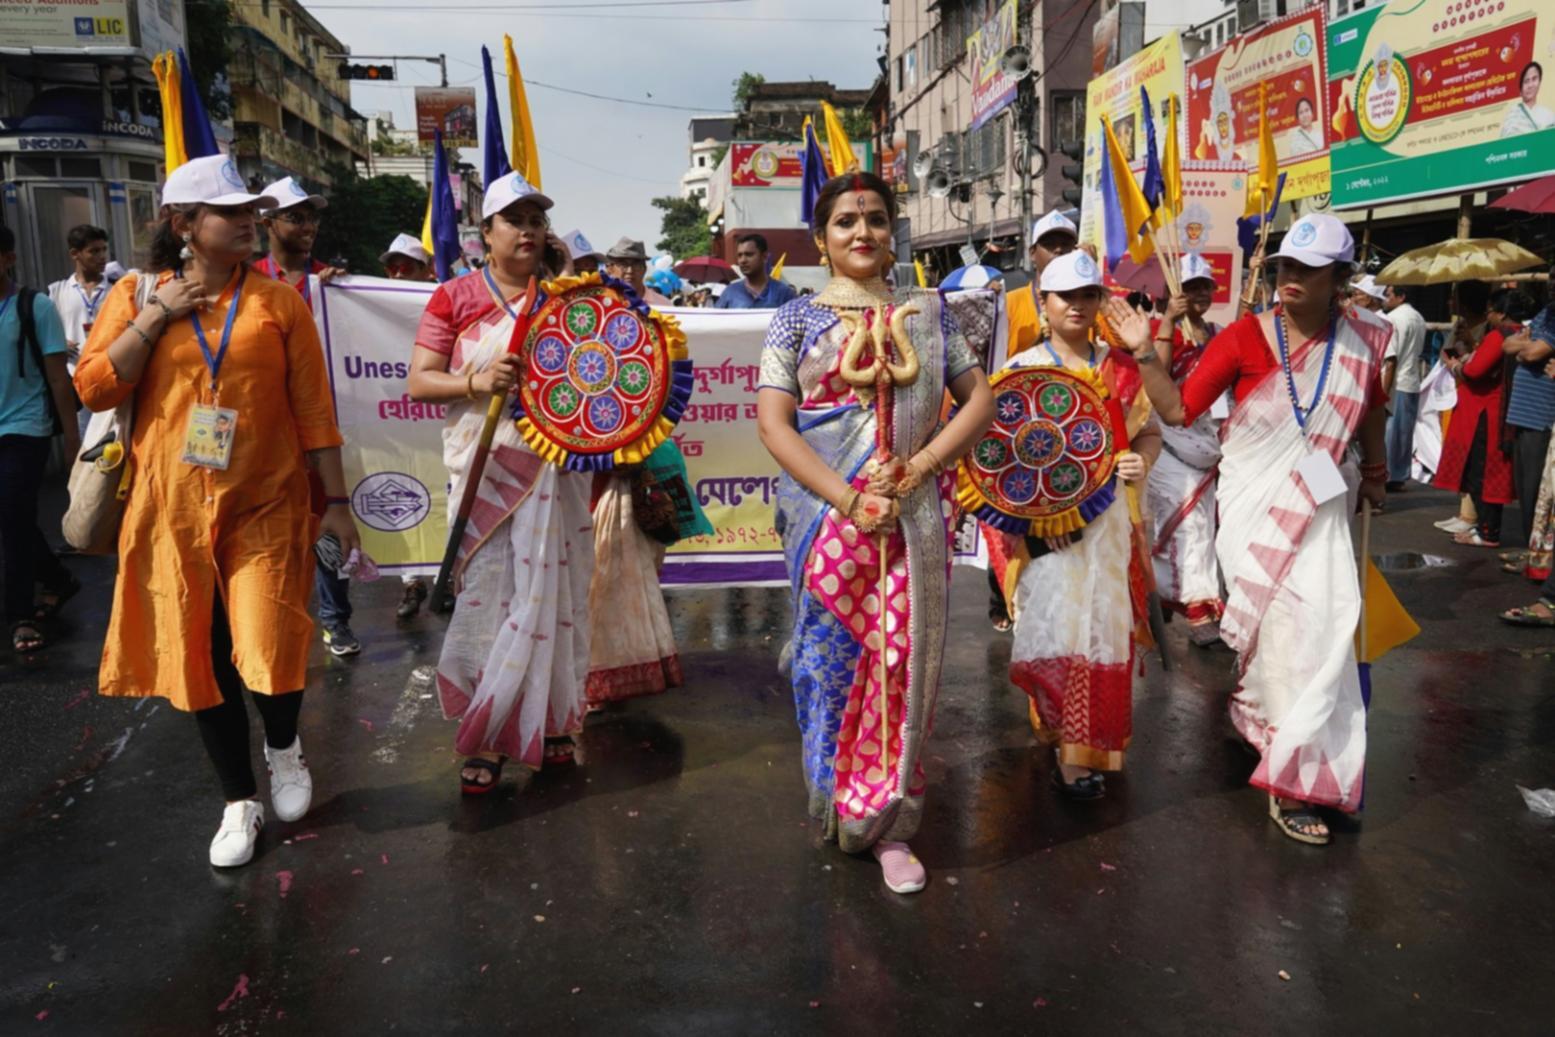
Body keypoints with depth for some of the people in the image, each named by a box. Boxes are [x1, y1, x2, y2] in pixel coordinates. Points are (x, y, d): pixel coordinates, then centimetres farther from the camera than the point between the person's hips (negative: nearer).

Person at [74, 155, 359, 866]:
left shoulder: (278, 302, 3)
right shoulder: (137, 295, 6)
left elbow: (313, 409, 1)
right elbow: (94, 389, -2)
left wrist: (336, 500, -1)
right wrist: (158, 314, -9)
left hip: (266, 510, -1)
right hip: (174, 514, 2)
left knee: (269, 651, -9)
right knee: (204, 659, 9)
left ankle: (283, 745, 26)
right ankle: (239, 800, 27)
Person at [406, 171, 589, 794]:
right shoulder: (455, 298, 4)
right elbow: (418, 382, 0)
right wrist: (477, 381, -17)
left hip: (555, 465, 2)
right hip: (486, 467, -2)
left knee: (553, 589, 5)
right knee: (488, 592, -1)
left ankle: (549, 722, 20)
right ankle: (483, 737, 11)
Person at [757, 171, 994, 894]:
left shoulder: (929, 312, 9)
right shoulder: (798, 318, 3)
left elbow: (978, 398, 5)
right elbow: (772, 423, -7)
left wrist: (915, 469, -11)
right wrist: (849, 501, -16)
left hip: (915, 513, 1)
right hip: (826, 509, -1)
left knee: (905, 657, 1)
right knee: (832, 656, 8)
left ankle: (888, 824, 15)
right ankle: (832, 800, 29)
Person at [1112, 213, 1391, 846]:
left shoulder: (1362, 340, 0)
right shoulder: (1244, 337, -10)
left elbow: (1370, 410, 17)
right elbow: (1178, 410, -12)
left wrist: (1374, 473, 26)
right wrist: (1143, 353, -22)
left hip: (1319, 508, 3)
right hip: (1255, 508, -3)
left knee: (1324, 623, 1)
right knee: (1286, 628, -4)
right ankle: (1294, 781, 11)